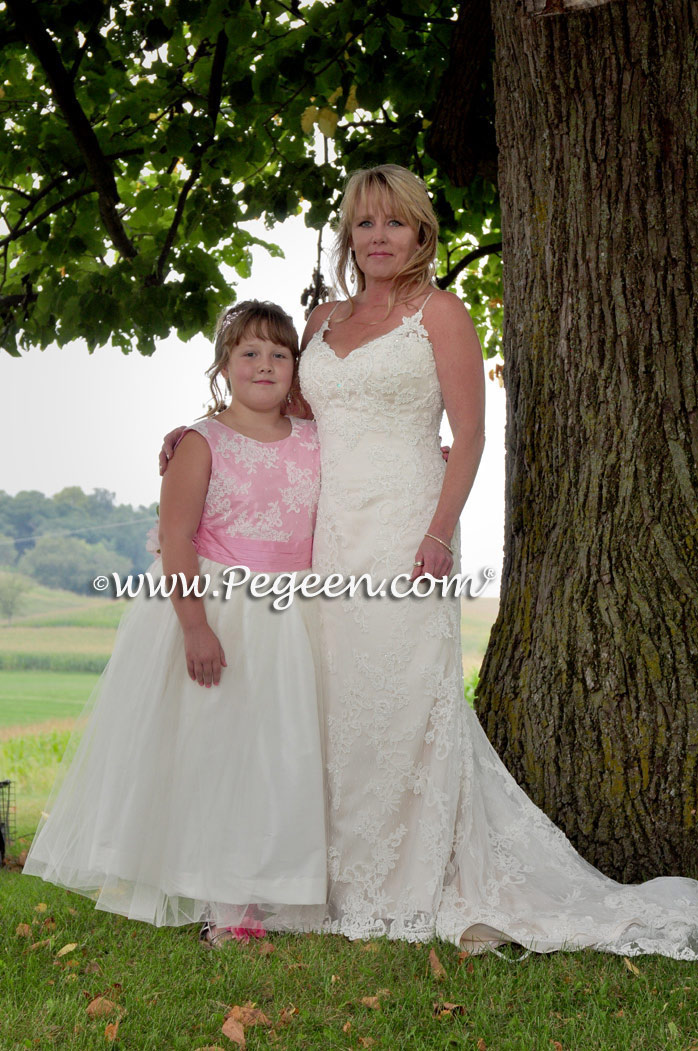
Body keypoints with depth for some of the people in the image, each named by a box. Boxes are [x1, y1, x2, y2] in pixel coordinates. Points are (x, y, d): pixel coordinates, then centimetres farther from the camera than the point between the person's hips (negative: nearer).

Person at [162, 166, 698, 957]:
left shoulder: (438, 311, 2)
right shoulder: (323, 321, 18)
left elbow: (470, 433, -5)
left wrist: (440, 532, -16)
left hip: (402, 528, -5)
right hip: (328, 533, 6)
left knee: (405, 701, -6)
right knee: (336, 704, 5)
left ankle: (459, 891, 7)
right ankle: (346, 889, 16)